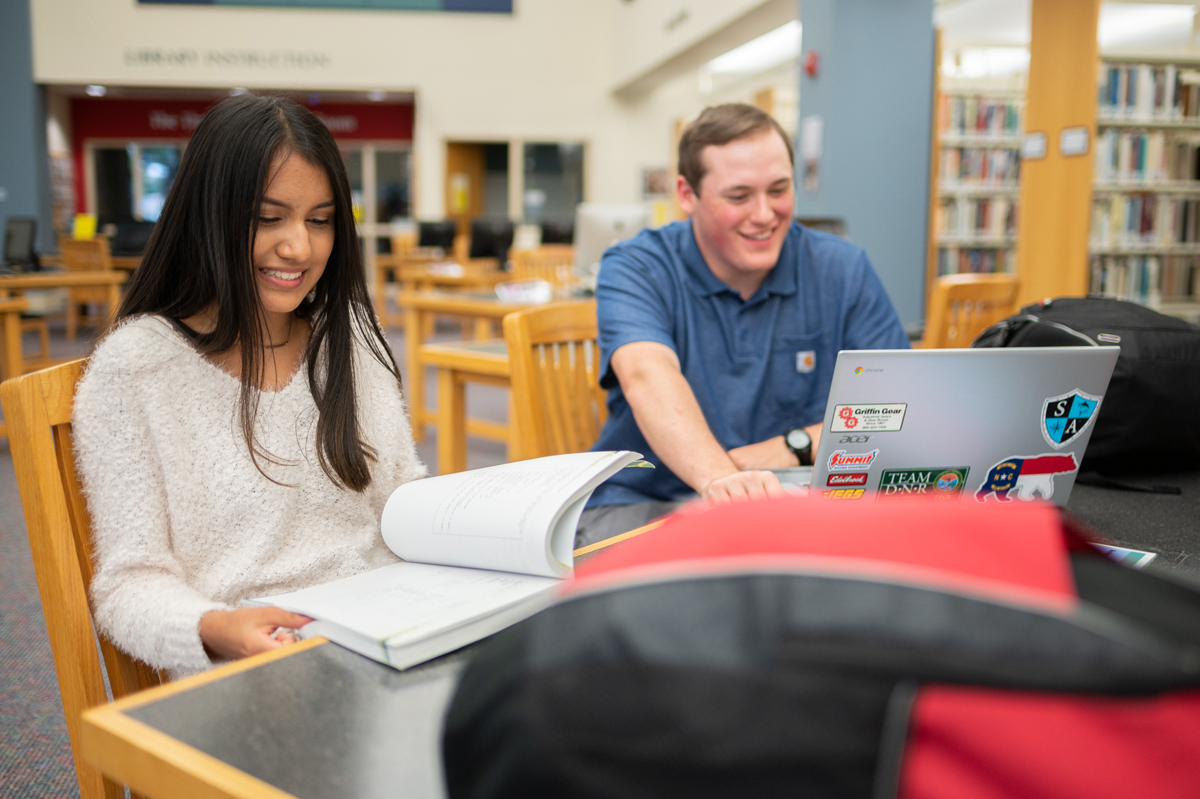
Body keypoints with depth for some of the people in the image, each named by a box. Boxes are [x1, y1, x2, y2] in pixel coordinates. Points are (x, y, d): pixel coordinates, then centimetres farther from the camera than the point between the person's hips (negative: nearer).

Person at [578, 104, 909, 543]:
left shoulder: (841, 270, 2)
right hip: (642, 503, -3)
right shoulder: (635, 269, -7)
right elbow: (648, 377, -28)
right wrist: (716, 477, -47)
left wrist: (796, 447, -17)